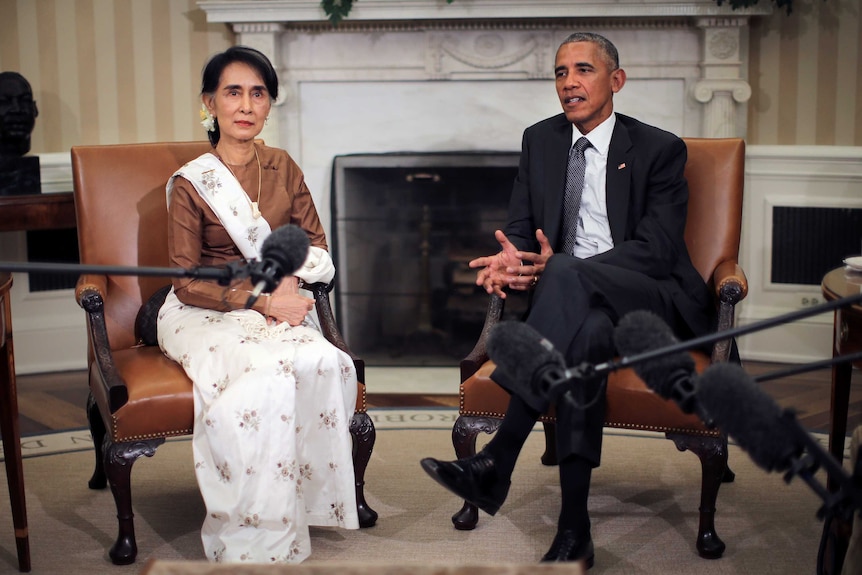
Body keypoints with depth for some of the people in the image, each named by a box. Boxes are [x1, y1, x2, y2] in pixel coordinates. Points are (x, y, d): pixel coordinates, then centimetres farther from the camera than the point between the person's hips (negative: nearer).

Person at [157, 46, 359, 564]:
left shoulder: (282, 167, 8)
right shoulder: (190, 183, -5)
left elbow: (317, 245, 13)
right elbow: (187, 283, -8)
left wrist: (290, 279, -9)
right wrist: (261, 302, -19)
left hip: (277, 308, 4)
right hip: (205, 315, -4)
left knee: (326, 365, -30)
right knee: (265, 379, -34)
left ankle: (311, 497, -13)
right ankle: (255, 541, -21)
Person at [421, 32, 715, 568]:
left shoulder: (660, 149, -2)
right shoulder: (540, 140, 14)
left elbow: (656, 249, -13)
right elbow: (521, 227, 13)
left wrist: (553, 266, -27)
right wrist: (509, 259, -16)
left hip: (654, 300, -3)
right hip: (575, 299, 4)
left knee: (568, 275, -38)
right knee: (587, 334, -38)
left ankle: (497, 461, -45)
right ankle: (574, 529, -44)